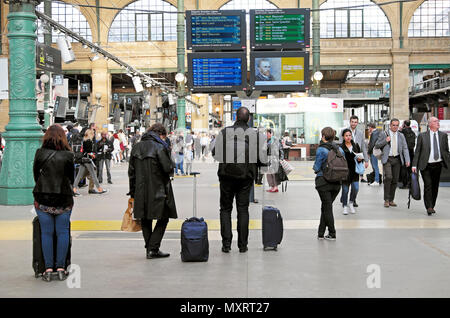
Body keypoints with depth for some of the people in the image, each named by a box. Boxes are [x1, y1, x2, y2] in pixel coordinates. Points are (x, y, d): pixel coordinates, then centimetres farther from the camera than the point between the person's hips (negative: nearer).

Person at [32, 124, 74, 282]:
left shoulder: (40, 153, -2)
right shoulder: (68, 155, -4)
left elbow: (35, 174, 9)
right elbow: (71, 178, 6)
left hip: (43, 199, 0)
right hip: (64, 200, 0)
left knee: (46, 233, 6)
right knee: (63, 232, 7)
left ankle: (48, 269, 5)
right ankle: (60, 268, 7)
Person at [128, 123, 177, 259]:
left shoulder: (136, 147, 9)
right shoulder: (160, 147, -11)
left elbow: (131, 171, 11)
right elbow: (168, 168, -17)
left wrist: (133, 192, 16)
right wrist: (171, 167, 7)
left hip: (141, 191, 6)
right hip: (158, 190, -5)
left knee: (145, 220, 15)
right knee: (163, 218, 6)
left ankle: (149, 248, 16)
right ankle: (153, 249, -1)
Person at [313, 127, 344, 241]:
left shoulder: (321, 150, -12)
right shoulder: (339, 149, 5)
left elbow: (317, 167, -11)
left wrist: (315, 168, 10)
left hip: (324, 182, -5)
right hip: (337, 183, 5)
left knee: (327, 207, 3)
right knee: (326, 207, 15)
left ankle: (332, 234, 5)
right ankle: (321, 233, 18)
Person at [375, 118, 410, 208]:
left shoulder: (401, 136, 11)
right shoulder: (384, 135, 3)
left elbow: (405, 148, 5)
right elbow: (376, 145, 2)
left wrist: (407, 160, -8)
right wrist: (385, 141, -14)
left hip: (397, 159, 4)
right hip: (387, 159, -4)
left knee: (395, 180, 5)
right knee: (388, 177, -19)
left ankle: (391, 200, 15)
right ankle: (386, 200, -11)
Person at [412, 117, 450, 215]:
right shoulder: (422, 136, 1)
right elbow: (417, 151, 1)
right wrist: (414, 165, -6)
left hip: (438, 165, 3)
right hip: (426, 166, -3)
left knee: (435, 186, 8)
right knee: (428, 185, -12)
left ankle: (432, 207, 19)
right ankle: (429, 207, -11)